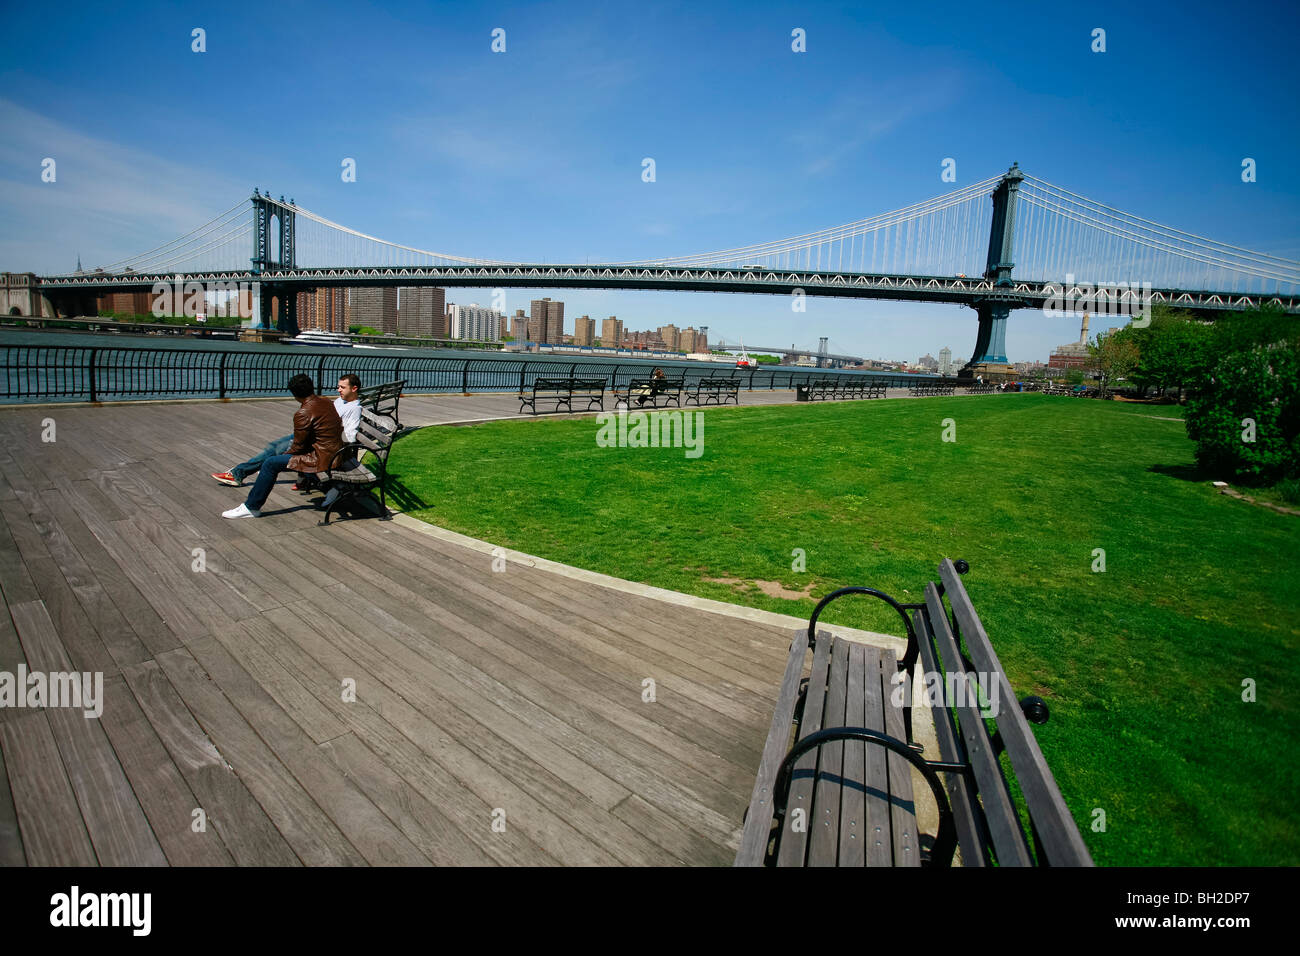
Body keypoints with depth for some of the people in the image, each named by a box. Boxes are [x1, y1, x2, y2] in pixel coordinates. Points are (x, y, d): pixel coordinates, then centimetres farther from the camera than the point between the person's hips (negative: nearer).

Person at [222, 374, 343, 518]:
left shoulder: (303, 414, -19)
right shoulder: (326, 401, 7)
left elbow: (298, 446, -13)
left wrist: (286, 454, 9)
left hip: (322, 459, -9)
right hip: (336, 453, 9)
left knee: (271, 464, -4)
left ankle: (251, 507, 3)